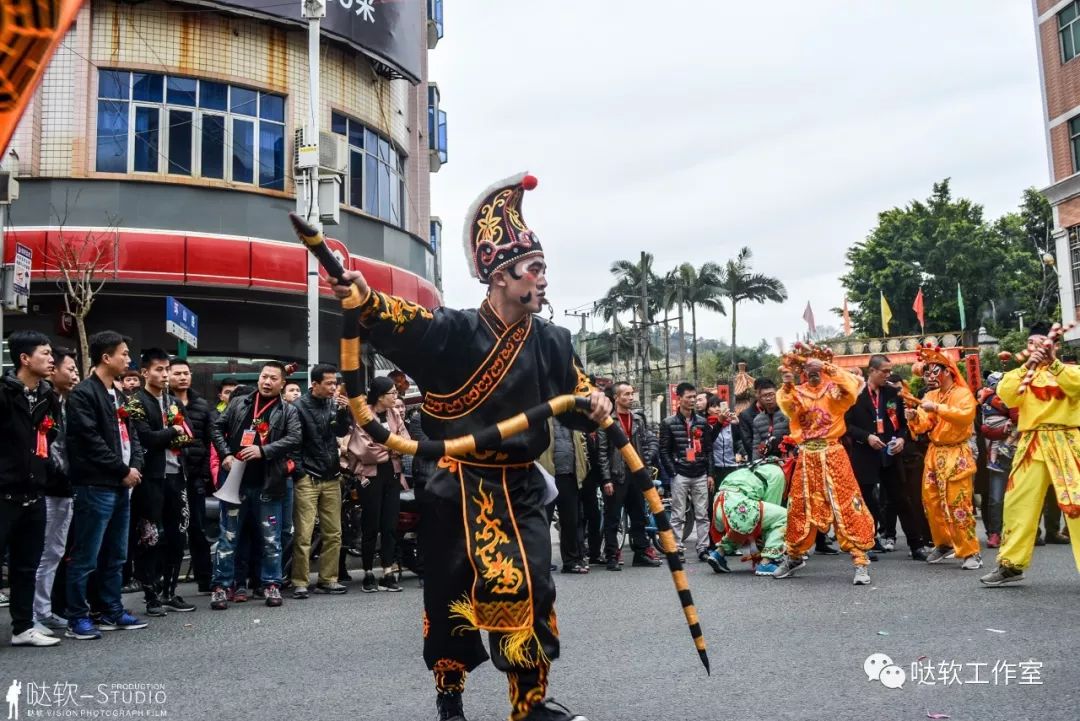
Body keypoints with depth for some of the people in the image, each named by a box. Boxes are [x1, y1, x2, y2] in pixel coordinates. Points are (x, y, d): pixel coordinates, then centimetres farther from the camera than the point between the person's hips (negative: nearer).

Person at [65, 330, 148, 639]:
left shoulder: (117, 395, 17)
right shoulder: (83, 394, -10)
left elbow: (131, 433, 17)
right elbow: (91, 441, -16)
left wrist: (135, 466, 0)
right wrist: (123, 471, -11)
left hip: (121, 486, 9)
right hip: (96, 486, -9)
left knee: (116, 556, 14)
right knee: (86, 557, -2)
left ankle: (113, 612, 22)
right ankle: (77, 618, 6)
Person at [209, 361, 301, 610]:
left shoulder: (288, 411, 4)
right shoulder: (239, 404, 9)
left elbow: (295, 438, -9)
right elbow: (217, 427, 10)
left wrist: (263, 451, -20)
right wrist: (226, 454, -5)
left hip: (268, 484, -1)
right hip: (236, 481, 1)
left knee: (271, 539, 7)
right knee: (228, 537, 6)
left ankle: (272, 585, 18)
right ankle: (220, 586, 13)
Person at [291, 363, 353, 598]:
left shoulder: (333, 404, 8)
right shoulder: (299, 406, -7)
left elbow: (342, 432, 4)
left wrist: (344, 411, -12)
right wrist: (299, 471, -10)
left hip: (331, 478, 5)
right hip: (307, 478, -5)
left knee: (333, 533, 7)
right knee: (303, 534, -5)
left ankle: (327, 579, 16)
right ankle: (299, 582, 4)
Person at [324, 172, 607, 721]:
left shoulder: (552, 343, 3)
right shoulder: (453, 332, -12)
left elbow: (576, 400, 12)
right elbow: (396, 322, -26)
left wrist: (595, 406, -11)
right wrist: (362, 296, -47)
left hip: (520, 487, 4)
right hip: (458, 486, -3)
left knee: (530, 589, 5)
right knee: (450, 594, 8)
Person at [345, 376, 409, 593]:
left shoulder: (395, 413, 9)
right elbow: (365, 451, -17)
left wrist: (382, 447, -14)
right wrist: (391, 447, -4)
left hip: (392, 473, 5)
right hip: (371, 475, -5)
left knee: (390, 524, 4)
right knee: (371, 526, 2)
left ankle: (388, 573, 9)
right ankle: (368, 574, 12)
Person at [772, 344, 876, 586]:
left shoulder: (834, 389, 2)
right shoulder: (797, 392, 6)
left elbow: (852, 386, -19)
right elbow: (787, 407, -14)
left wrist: (828, 368, -26)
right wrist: (787, 386, -30)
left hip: (832, 454, -2)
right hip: (807, 456, 2)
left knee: (846, 506, -5)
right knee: (801, 507, 11)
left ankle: (860, 561, 0)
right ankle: (793, 556, 26)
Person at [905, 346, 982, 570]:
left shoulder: (963, 393, -7)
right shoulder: (930, 396, 11)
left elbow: (966, 415, -26)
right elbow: (922, 426, 1)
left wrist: (938, 408, -30)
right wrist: (914, 418, -20)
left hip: (956, 454, -6)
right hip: (934, 453, 6)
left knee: (958, 504, -9)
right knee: (931, 501, 7)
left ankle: (971, 552, 0)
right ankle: (944, 544, 23)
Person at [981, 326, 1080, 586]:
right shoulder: (1022, 373, 18)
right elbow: (1006, 395, -3)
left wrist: (1052, 362, -13)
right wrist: (1027, 366, -9)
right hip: (1032, 445, 3)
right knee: (1017, 504, 1)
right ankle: (1011, 565, 10)